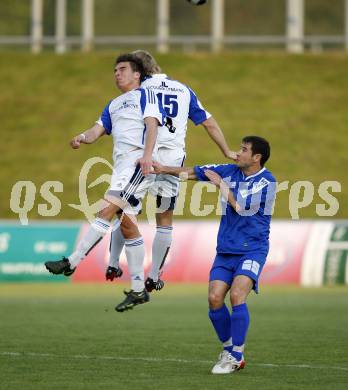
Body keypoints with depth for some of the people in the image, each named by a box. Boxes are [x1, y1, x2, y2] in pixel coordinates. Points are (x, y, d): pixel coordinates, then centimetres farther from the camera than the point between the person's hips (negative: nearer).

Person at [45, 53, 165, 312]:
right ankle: (139, 290, 7)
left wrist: (147, 154, -23)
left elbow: (152, 124, -7)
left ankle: (72, 262, -23)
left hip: (138, 162, -9)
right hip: (122, 164, 9)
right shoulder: (114, 104, 30)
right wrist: (83, 138, -5)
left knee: (108, 210, -18)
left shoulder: (145, 94, 6)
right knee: (126, 224, 5)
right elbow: (98, 129, 19)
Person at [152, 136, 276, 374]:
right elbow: (194, 173, 15)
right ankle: (230, 351, 9)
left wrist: (221, 184, -10)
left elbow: (242, 208, -18)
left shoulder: (267, 181, -10)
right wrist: (165, 169, 10)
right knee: (215, 298, -9)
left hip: (252, 250, -5)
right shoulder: (230, 172, 7)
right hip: (226, 250, 6)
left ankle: (235, 356, -13)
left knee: (237, 295, -22)